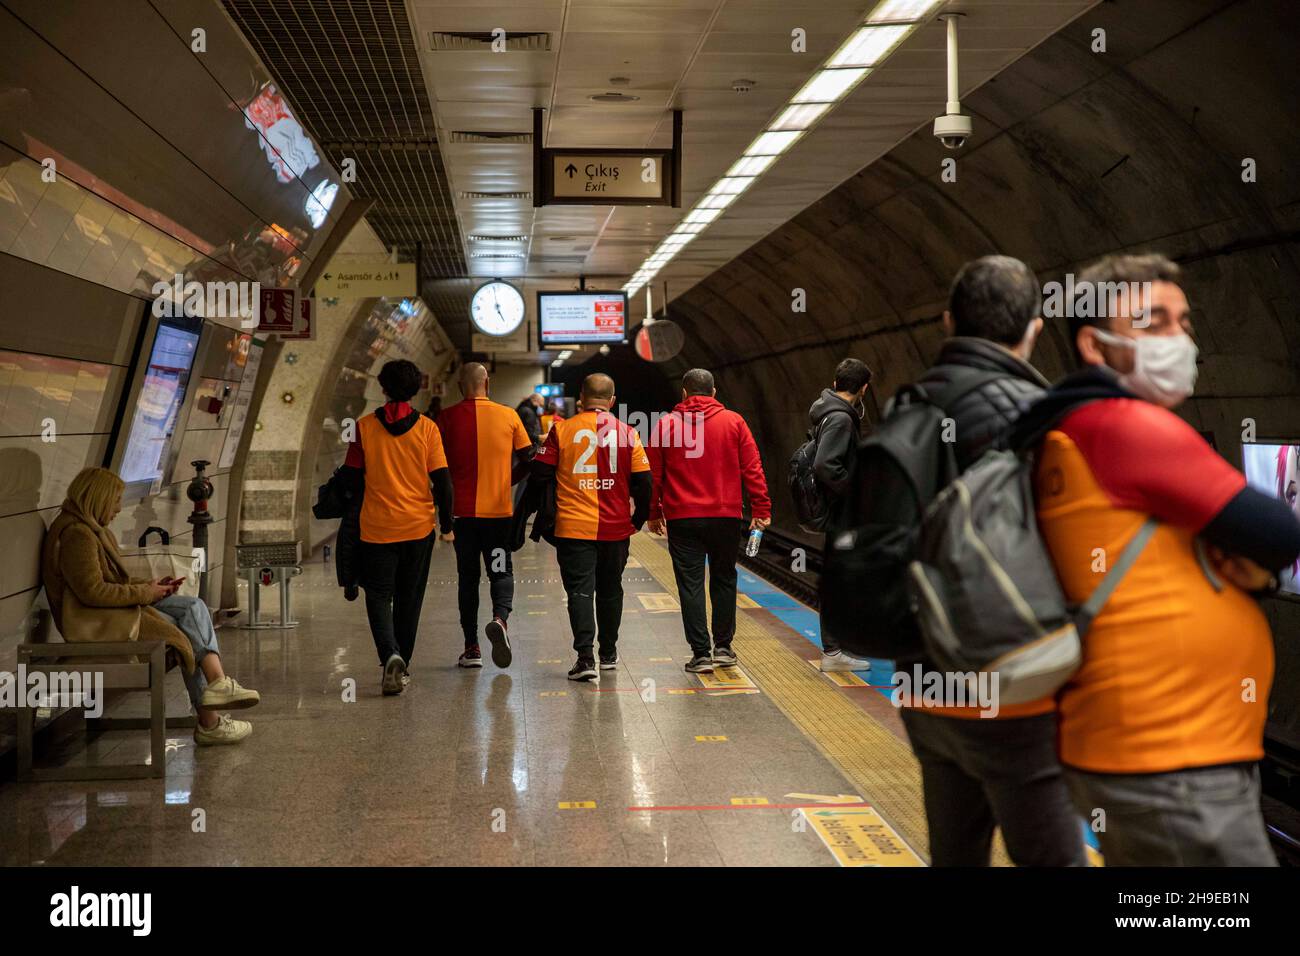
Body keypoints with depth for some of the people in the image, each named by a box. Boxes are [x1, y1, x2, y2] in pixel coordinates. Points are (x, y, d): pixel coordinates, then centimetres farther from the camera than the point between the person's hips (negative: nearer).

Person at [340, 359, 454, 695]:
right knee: (409, 598, 15)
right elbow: (441, 479, -5)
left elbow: (352, 476, 1)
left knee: (379, 595, 6)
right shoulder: (427, 428, -4)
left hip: (377, 526, -1)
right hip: (418, 525, 1)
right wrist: (446, 520, 7)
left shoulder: (365, 426, -4)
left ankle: (390, 655, -17)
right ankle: (402, 666, 22)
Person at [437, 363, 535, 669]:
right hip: (499, 509, 0)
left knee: (468, 577, 10)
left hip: (462, 509, 0)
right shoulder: (508, 415, 0)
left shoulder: (447, 418, -3)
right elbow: (528, 459, 4)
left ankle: (471, 647, 9)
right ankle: (500, 618, -20)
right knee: (501, 571, 9)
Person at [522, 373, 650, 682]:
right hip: (616, 529, 2)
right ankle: (608, 654, 28)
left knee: (580, 590, -1)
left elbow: (540, 476, -2)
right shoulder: (628, 434, 0)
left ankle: (585, 656, -14)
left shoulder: (562, 430, -4)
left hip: (573, 528, -2)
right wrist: (638, 519, 16)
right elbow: (643, 482, 1)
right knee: (610, 591, 17)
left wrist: (523, 512, 10)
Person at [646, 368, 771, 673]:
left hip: (682, 518, -1)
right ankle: (723, 648, 19)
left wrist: (654, 513, 13)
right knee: (724, 580, 16)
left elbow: (655, 474, 5)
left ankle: (701, 654, 1)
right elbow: (752, 468, 0)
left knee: (691, 585, 2)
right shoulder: (733, 422, 2)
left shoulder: (666, 424, 2)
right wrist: (761, 508, 4)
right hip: (726, 515, 1)